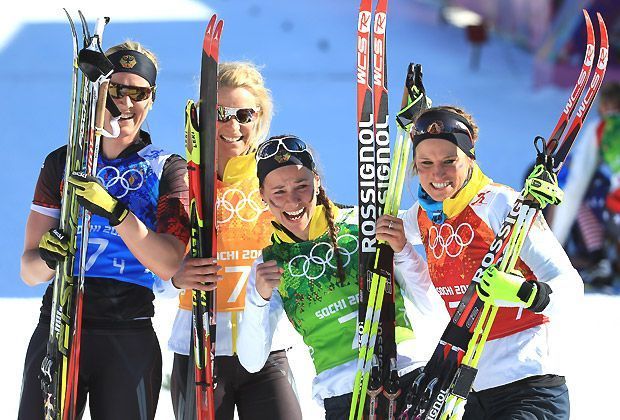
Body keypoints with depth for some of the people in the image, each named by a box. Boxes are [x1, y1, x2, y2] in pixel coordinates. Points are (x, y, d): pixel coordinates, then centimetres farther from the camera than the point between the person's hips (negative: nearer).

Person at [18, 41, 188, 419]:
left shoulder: (169, 170, 5)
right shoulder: (63, 163, 11)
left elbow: (168, 265, -10)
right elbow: (29, 271, 8)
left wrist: (114, 211, -24)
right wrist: (46, 257, -17)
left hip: (129, 340, -1)